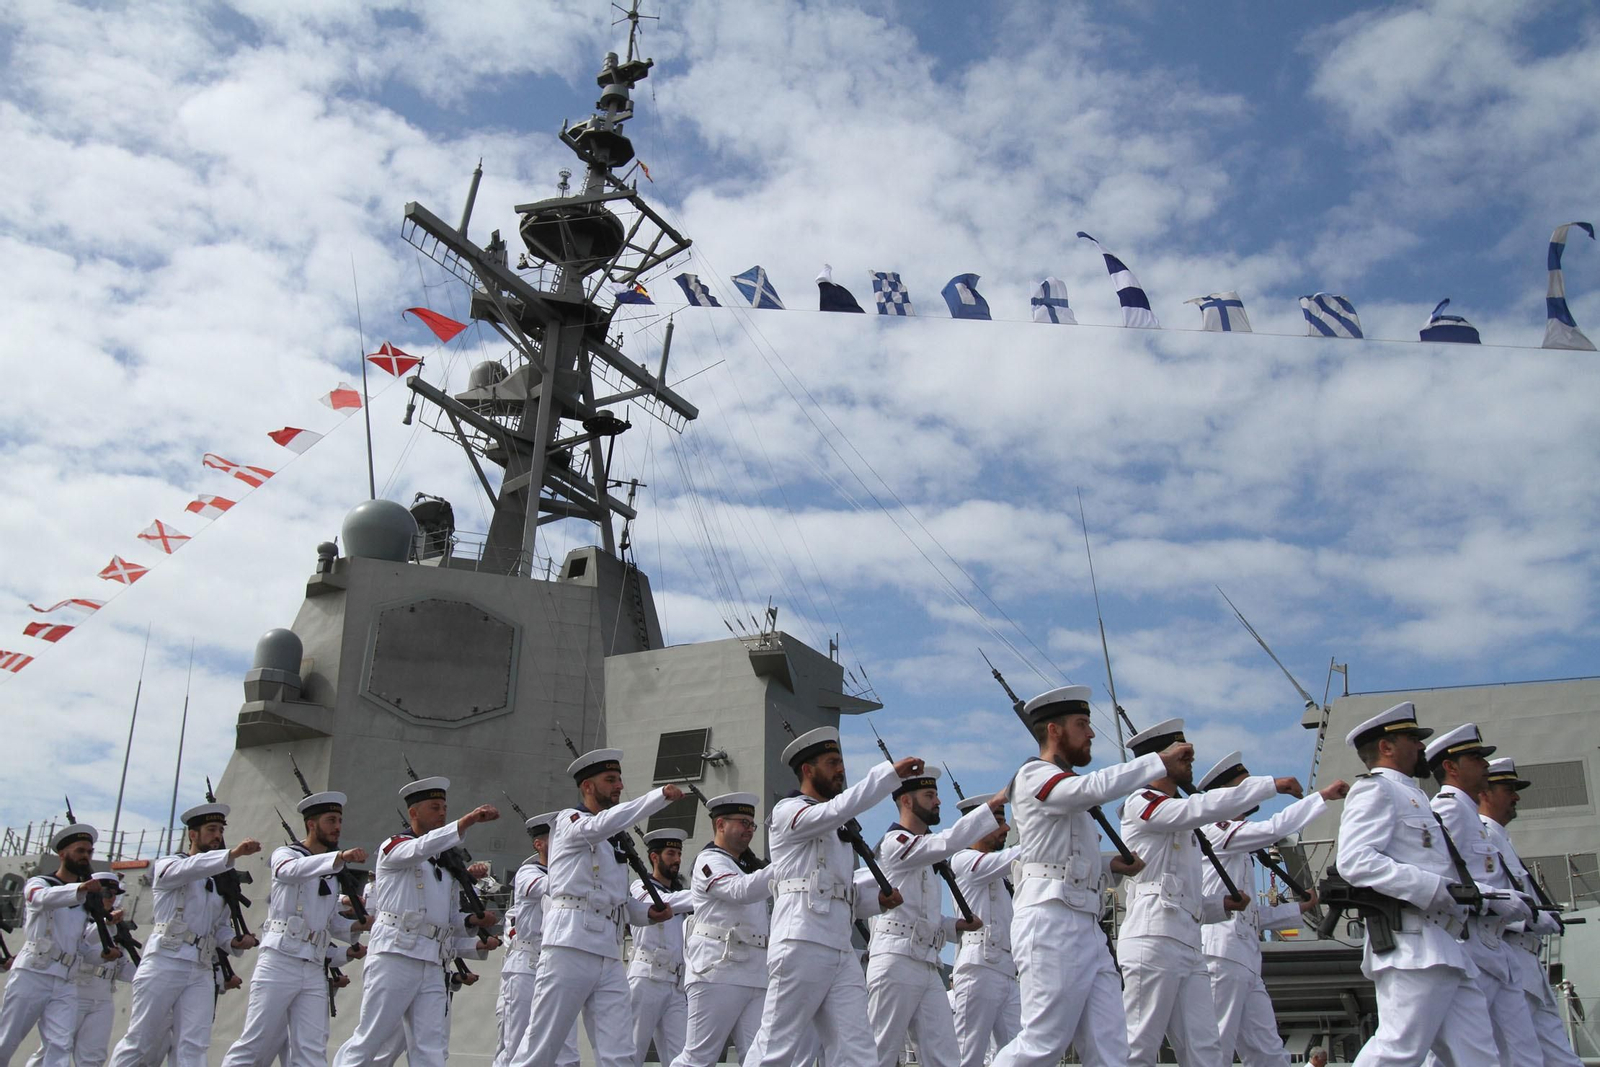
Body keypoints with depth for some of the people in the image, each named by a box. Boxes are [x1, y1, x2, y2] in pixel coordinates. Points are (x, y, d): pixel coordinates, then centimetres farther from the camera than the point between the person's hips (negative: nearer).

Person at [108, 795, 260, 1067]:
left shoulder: (220, 882, 19)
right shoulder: (168, 866, 3)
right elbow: (190, 868, -21)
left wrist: (234, 942, 1)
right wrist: (233, 854, -37)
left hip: (201, 973, 5)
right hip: (164, 964, -4)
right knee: (139, 1043, 0)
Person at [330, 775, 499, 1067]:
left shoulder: (448, 864, 21)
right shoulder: (394, 846, 2)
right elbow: (421, 848, -22)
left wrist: (473, 921, 1)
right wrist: (469, 820, -34)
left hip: (433, 966, 6)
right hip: (395, 957, -6)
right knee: (369, 1041, -4)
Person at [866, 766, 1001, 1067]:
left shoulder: (927, 858, 24)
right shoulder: (895, 842, -6)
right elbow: (947, 843, -23)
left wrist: (955, 925, 10)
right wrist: (994, 803, -23)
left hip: (928, 966, 9)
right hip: (897, 961, -9)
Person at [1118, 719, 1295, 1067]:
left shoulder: (1182, 826, 28)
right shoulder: (1141, 804, -1)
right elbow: (1201, 808, -19)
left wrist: (1222, 904, 11)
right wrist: (1271, 784, -15)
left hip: (1189, 947, 9)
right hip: (1154, 941, -9)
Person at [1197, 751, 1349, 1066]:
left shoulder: (1238, 851, 26)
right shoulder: (1215, 830, -3)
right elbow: (1273, 829, -16)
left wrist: (1298, 908, 19)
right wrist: (1322, 795, -9)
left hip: (1245, 961, 10)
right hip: (1221, 955, -10)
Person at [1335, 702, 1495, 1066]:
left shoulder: (1410, 795, 30)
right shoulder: (1374, 790, -2)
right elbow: (1355, 861, -18)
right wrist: (1433, 889, -21)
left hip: (1444, 950, 10)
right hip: (1413, 944, -10)